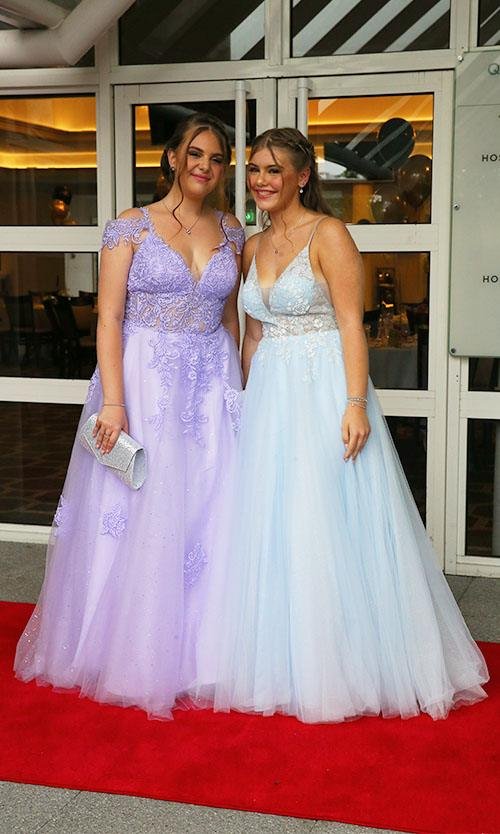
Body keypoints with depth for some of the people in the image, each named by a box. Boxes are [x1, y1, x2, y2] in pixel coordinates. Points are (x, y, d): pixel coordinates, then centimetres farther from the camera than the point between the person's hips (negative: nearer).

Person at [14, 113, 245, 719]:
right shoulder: (131, 227, -2)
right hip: (143, 381, -3)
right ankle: (127, 653, 17)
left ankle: (194, 652, 20)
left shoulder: (231, 233, 10)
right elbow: (109, 318, -7)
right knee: (134, 515, 1)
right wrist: (112, 401, -17)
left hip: (211, 387, 4)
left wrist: (239, 389, 9)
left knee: (206, 519, 5)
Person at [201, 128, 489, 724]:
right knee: (269, 526, 9)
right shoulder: (253, 246, 13)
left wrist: (356, 403, -21)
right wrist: (247, 399, 15)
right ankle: (281, 662, 23)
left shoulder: (328, 234, -7)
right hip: (269, 395, 7)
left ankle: (341, 666, 13)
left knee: (329, 525, -3)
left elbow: (351, 323, -13)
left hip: (324, 390, -7)